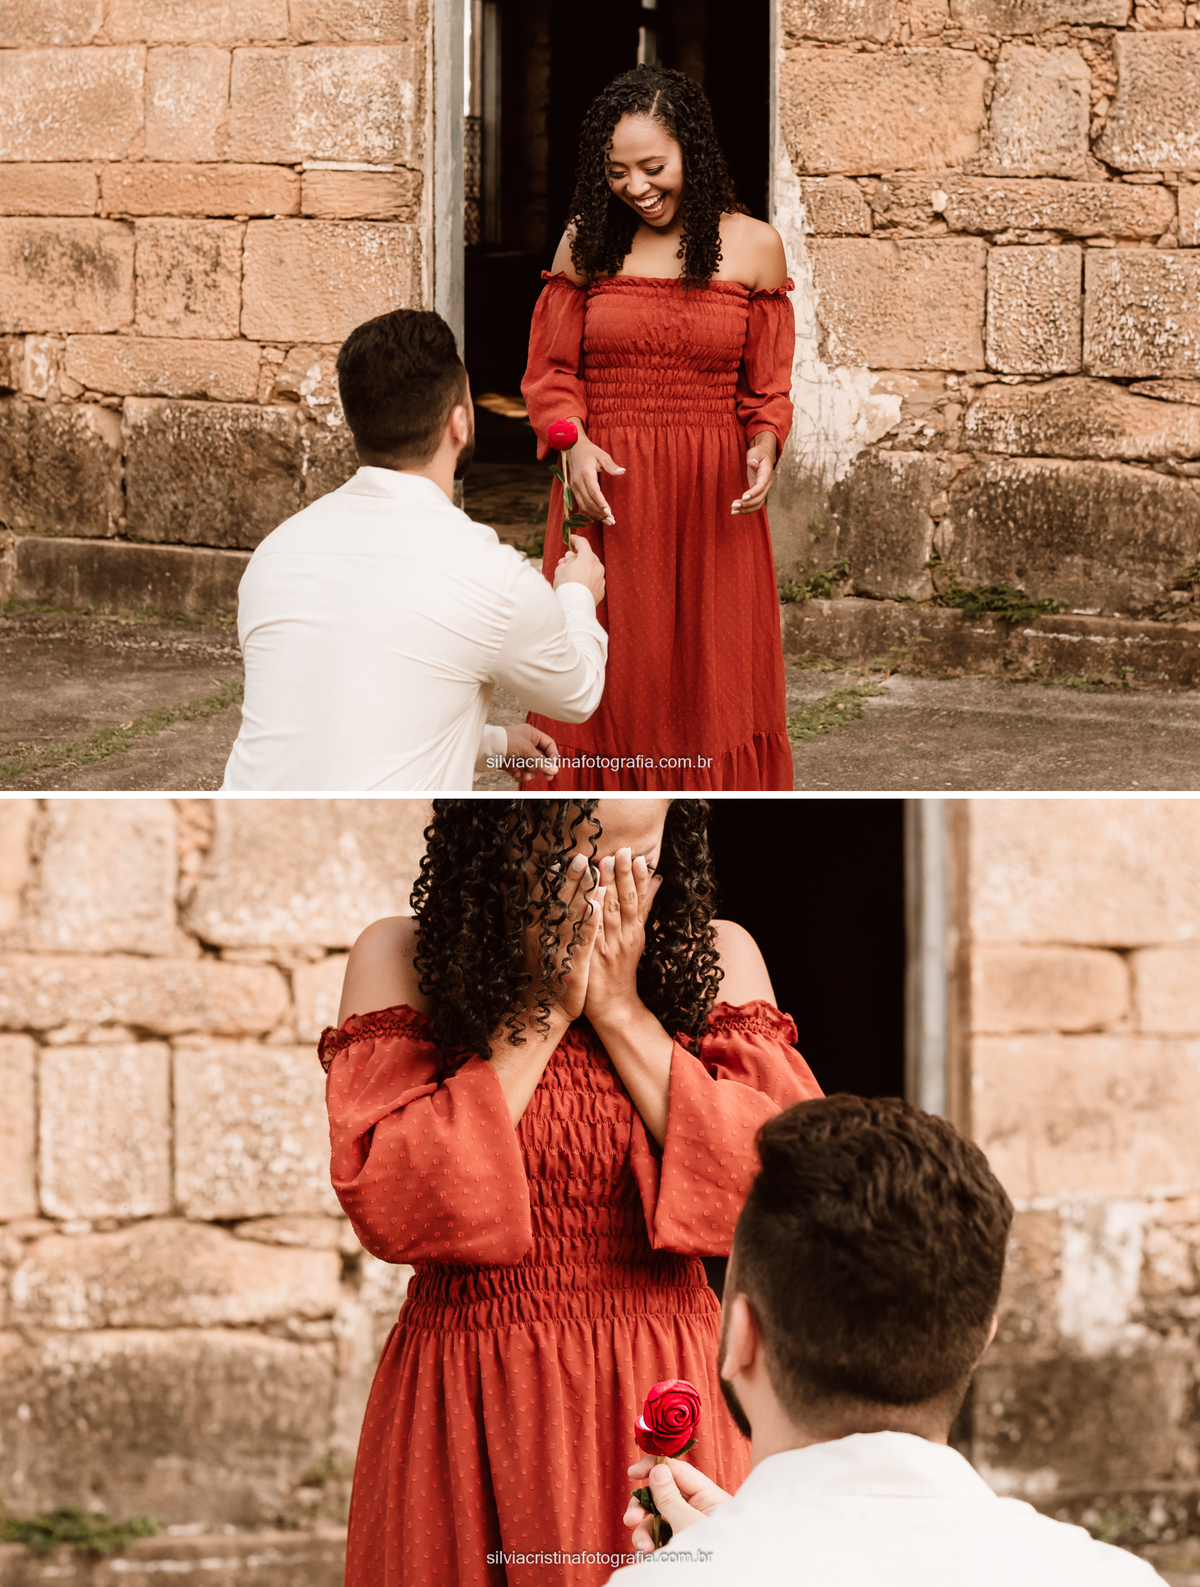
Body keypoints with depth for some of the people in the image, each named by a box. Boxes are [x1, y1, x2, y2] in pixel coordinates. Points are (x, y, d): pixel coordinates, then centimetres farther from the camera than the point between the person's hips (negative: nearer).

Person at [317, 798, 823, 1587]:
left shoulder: (715, 957, 1)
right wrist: (540, 1013, -14)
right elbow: (388, 1210, -15)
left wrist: (623, 1012, -12)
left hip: (663, 1408, 1)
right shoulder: (399, 960, -3)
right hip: (469, 1422, -1)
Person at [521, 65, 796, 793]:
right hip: (606, 486, 0)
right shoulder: (586, 243, 4)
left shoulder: (751, 247, 2)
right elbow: (552, 370, 8)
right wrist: (572, 442, -10)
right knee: (608, 675, 3)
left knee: (710, 671, 4)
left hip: (712, 494, 0)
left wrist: (766, 443, -13)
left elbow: (770, 382, 7)